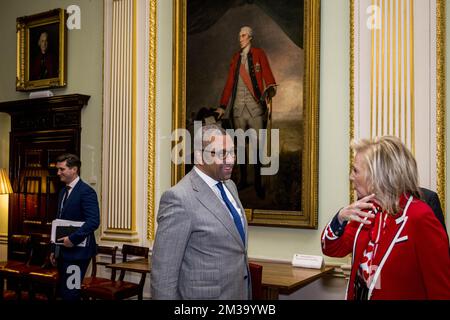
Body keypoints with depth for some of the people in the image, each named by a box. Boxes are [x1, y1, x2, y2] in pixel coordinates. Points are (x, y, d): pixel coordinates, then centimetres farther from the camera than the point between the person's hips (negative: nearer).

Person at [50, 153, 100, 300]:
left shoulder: (86, 191, -13)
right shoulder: (63, 192, 15)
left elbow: (94, 221, -22)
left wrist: (73, 239, -21)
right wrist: (55, 250, 15)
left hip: (77, 251, -8)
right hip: (63, 251, 9)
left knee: (70, 293, -6)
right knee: (63, 292, 13)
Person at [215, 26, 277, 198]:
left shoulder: (259, 54, 6)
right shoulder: (236, 57, 17)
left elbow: (267, 74, -5)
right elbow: (229, 83, 16)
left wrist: (270, 88, -27)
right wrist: (223, 106, 12)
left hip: (255, 105, -4)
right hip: (238, 105, 4)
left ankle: (258, 182, 4)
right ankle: (243, 179, 17)